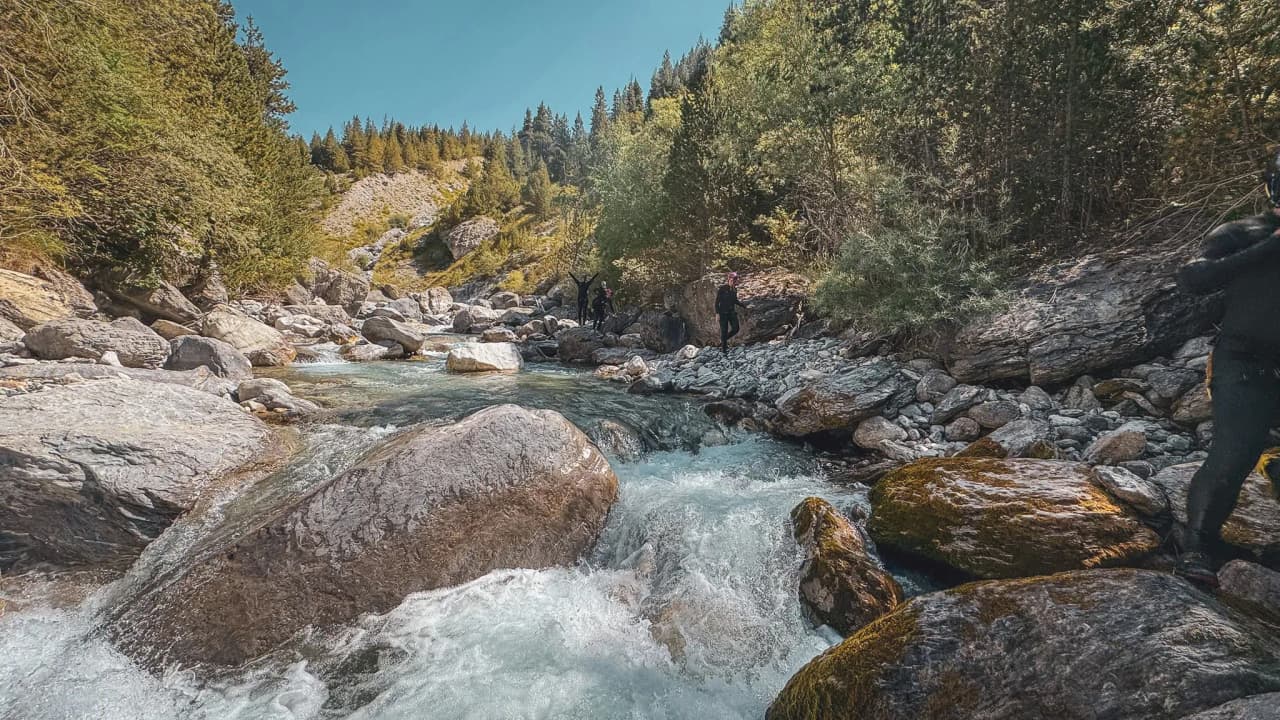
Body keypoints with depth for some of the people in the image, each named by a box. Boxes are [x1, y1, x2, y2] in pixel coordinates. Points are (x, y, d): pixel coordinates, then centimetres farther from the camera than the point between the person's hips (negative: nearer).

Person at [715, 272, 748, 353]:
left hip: (732, 312, 6)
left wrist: (743, 306, 12)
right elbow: (717, 301, -10)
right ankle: (723, 347, 11)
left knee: (736, 328, -2)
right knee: (724, 330, -2)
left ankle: (724, 340, 22)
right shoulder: (722, 289, -12)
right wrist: (717, 313, -17)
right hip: (723, 312, -6)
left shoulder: (734, 289, 5)